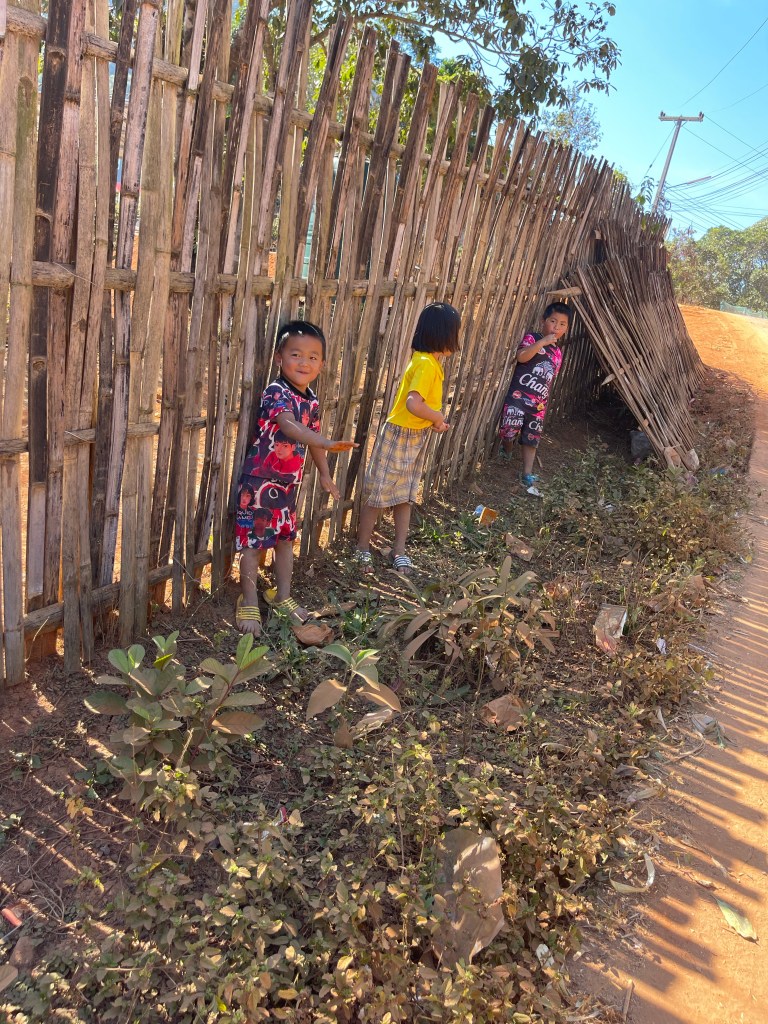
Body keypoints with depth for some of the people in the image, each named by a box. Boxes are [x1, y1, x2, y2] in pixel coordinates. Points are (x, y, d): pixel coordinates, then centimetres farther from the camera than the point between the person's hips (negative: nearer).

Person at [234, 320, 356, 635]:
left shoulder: (311, 401, 4)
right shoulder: (276, 392, -20)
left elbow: (311, 438, 19)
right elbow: (288, 425, -40)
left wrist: (324, 474, 27)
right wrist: (329, 444, -53)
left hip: (289, 483, 8)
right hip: (260, 482, -8)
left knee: (286, 540, 17)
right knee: (254, 542, 2)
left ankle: (283, 598, 34)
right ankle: (249, 604, 16)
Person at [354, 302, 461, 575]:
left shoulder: (431, 361, 5)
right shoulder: (426, 364, -24)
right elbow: (413, 404, -35)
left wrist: (436, 420, -8)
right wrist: (438, 417, -19)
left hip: (416, 438, 9)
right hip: (399, 437, -9)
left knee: (405, 496, 16)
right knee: (378, 496, 5)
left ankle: (399, 550, 26)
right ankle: (363, 549, 18)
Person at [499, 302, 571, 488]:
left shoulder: (558, 352, 13)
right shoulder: (532, 338, -4)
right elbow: (521, 356, -24)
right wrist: (542, 342, -29)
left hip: (539, 402, 5)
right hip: (518, 396, -5)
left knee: (531, 438, 7)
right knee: (510, 430, -8)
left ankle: (527, 473, 12)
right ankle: (506, 450, 26)